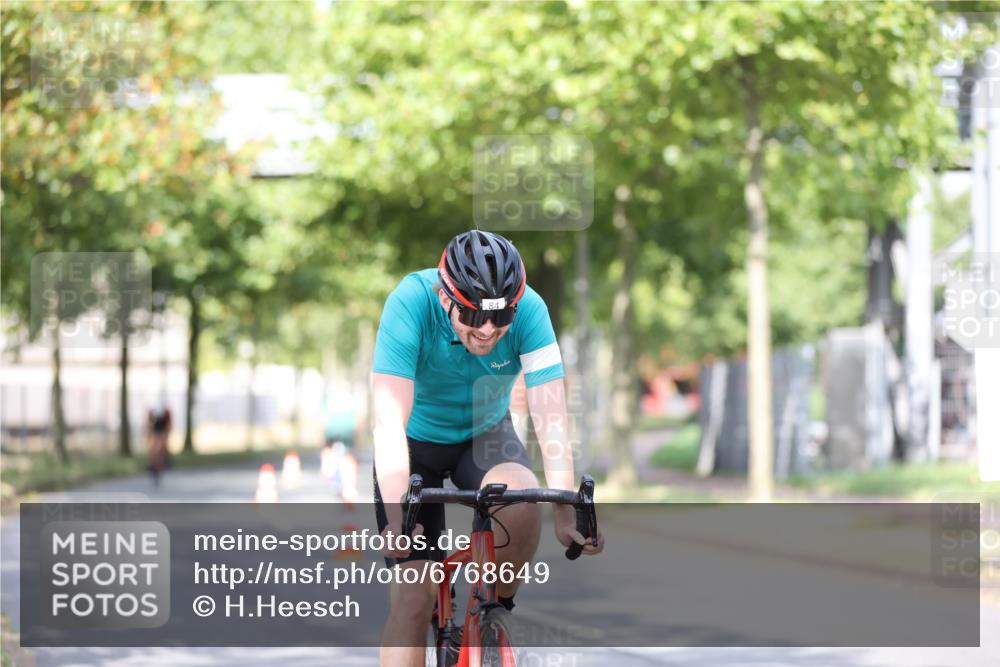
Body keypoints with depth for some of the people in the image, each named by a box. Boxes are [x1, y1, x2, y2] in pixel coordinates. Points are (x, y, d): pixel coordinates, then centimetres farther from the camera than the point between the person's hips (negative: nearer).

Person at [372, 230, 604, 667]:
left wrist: (565, 508, -41)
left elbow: (550, 415, -30)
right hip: (417, 440, -1)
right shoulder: (411, 303, -31)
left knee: (522, 502, -31)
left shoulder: (528, 309, -26)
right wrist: (397, 516, -48)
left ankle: (497, 607, -5)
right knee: (414, 596, -13)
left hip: (485, 436, 1)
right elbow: (389, 421, -37)